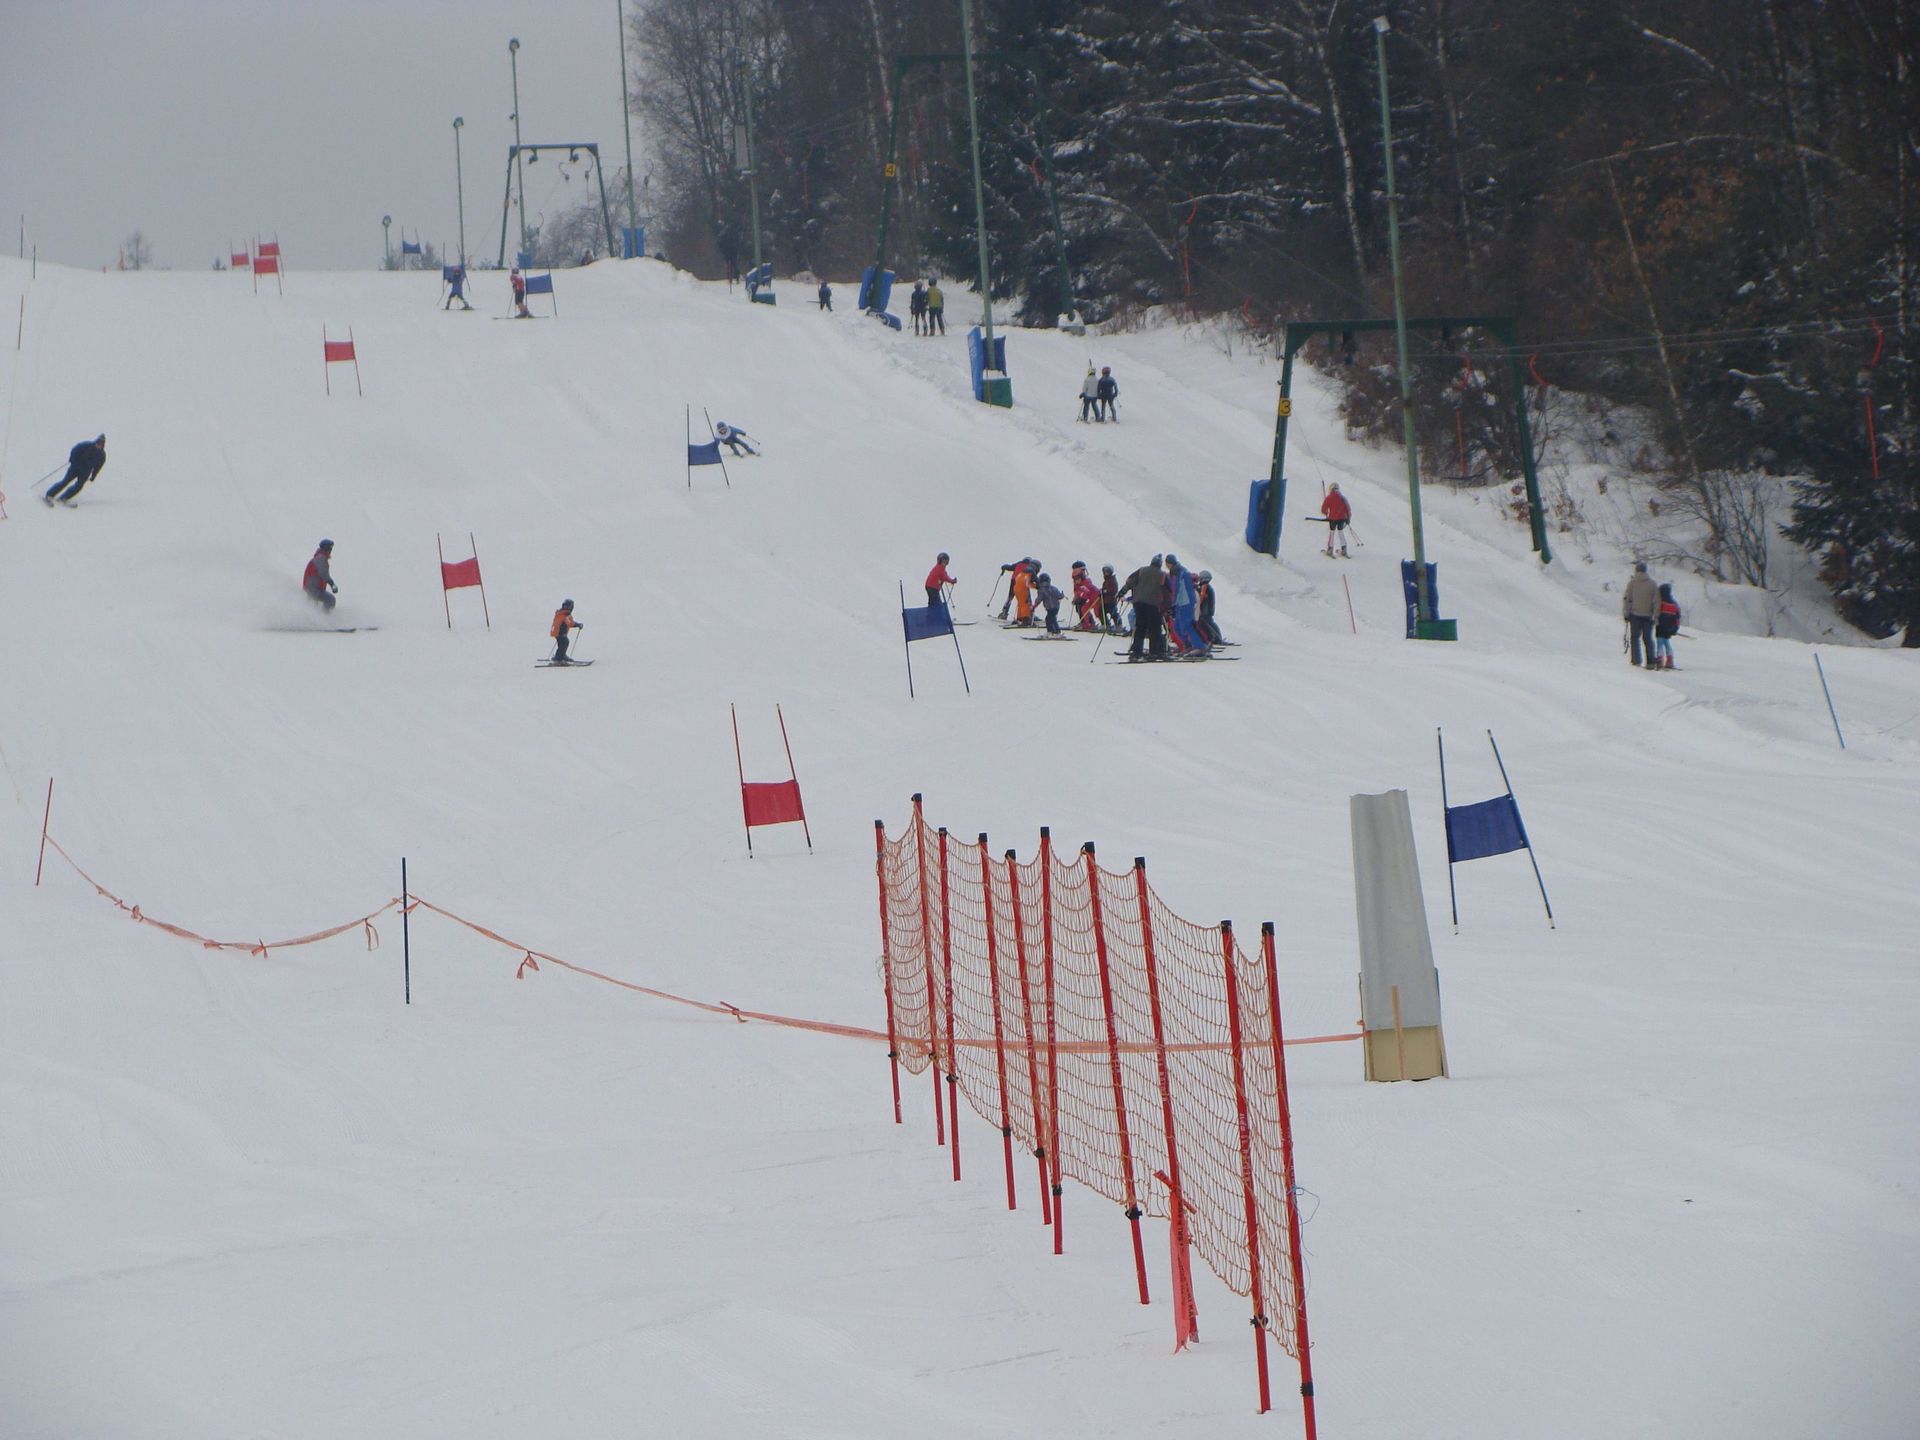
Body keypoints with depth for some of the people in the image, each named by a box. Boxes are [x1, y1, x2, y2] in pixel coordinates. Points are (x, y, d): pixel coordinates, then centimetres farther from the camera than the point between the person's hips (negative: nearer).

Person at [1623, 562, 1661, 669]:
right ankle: (1651, 661, 0)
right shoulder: (1653, 583, 2)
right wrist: (1655, 615, 5)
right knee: (1648, 638, 7)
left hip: (1635, 614, -2)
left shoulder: (1632, 583, -3)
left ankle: (1636, 659, -4)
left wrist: (1625, 613, 3)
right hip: (1648, 615, 2)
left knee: (1635, 637, 7)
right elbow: (1657, 601, 1)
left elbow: (1627, 599, -4)